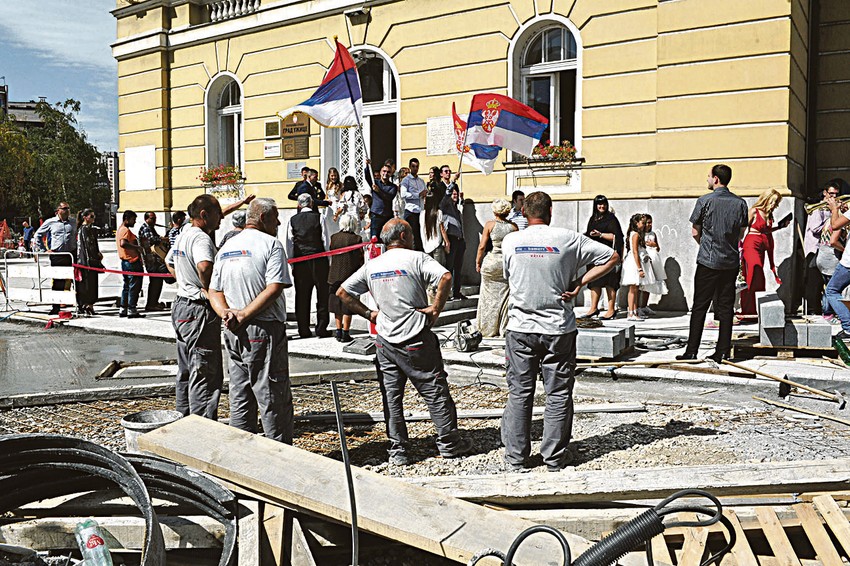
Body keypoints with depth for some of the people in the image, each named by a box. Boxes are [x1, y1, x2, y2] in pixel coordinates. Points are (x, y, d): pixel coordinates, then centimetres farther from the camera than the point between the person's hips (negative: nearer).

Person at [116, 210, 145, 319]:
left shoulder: (120, 229, 18)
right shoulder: (126, 230, -14)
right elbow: (123, 244, -30)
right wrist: (137, 247, -23)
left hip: (125, 262, 10)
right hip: (132, 262, -10)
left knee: (127, 286, 15)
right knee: (134, 287, -5)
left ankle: (123, 309, 18)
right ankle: (132, 310, -3)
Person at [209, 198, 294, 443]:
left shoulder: (226, 248, 15)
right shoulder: (271, 244, -8)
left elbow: (214, 291, 12)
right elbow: (274, 288, -19)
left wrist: (226, 313, -5)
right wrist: (245, 314, -14)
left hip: (233, 332, 7)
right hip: (264, 331, -7)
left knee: (240, 398, 13)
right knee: (274, 397, 0)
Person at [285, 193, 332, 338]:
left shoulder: (292, 220, 4)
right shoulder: (319, 218, -1)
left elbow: (289, 243, 5)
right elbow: (326, 240, -1)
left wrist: (291, 263, 11)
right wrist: (327, 258, 9)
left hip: (300, 261, 2)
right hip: (319, 260, -2)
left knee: (302, 296, 7)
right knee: (322, 295, 4)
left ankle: (303, 330, 9)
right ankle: (321, 328, 2)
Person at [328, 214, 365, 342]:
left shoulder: (334, 237, 0)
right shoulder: (356, 239, -9)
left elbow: (330, 255, 7)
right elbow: (360, 259, -6)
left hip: (335, 275, 4)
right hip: (350, 276, -4)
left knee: (337, 302, 15)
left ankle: (338, 330, 21)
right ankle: (345, 333, 3)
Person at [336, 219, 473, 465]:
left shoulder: (371, 266, 8)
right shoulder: (416, 258, -7)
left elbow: (342, 292, 11)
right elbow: (445, 277, -23)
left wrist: (368, 313, 11)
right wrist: (436, 309, -13)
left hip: (385, 341, 4)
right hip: (416, 339, -4)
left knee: (391, 396, 9)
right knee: (434, 390, 7)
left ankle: (397, 450, 12)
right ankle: (449, 442, 16)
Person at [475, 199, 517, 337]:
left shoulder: (490, 224, -5)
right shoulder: (513, 226, 1)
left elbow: (482, 246, -5)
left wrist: (478, 262, 6)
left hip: (491, 262, -1)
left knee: (489, 296, 8)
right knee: (505, 297, 7)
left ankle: (488, 329, 14)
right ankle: (505, 329, 10)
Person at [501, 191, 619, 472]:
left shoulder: (510, 241, -2)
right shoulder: (569, 239, -5)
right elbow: (612, 257, 1)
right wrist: (579, 284, -1)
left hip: (520, 329, 1)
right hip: (559, 328, -1)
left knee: (519, 393, 9)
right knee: (558, 395, 9)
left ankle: (516, 457, 14)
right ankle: (555, 457, 14)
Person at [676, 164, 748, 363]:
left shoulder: (705, 201, -7)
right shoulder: (740, 203, 4)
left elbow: (695, 232, 0)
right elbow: (741, 234, 10)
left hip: (708, 261, -3)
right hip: (731, 261, 4)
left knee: (700, 307, 1)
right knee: (726, 307, 7)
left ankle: (691, 351, 1)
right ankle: (723, 352, 9)